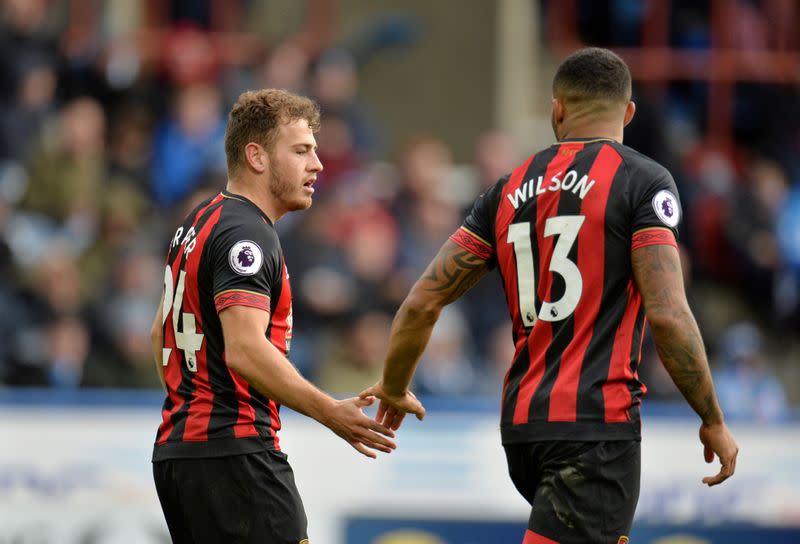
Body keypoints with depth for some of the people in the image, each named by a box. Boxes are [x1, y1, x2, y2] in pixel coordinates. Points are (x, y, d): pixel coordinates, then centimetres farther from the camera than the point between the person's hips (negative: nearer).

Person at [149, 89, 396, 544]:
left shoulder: (200, 224, 18)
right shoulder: (246, 234, -14)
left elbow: (162, 332, 28)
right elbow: (245, 350, -27)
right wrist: (332, 413, -29)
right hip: (234, 454, -10)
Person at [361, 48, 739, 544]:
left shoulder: (510, 191, 12)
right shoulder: (643, 180, -4)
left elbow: (421, 305, 11)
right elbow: (668, 315, -14)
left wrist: (395, 390, 29)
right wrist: (714, 421, -4)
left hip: (522, 426, 7)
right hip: (598, 425, -7)